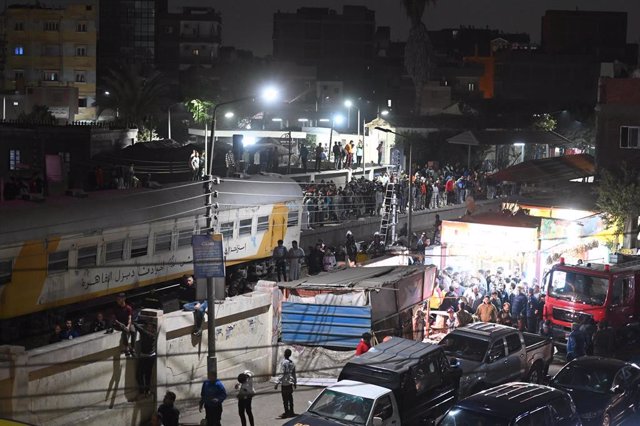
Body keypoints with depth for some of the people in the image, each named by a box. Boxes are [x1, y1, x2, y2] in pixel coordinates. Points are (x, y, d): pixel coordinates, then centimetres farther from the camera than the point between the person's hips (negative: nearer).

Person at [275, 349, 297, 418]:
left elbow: (282, 374, -19)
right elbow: (294, 374, 13)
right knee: (290, 398, 14)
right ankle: (291, 412, 20)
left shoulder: (283, 363, -15)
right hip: (290, 383, 7)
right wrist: (295, 382, 23)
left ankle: (286, 412, 0)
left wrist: (277, 383, -17)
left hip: (285, 383, -7)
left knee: (285, 399, -1)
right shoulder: (292, 363, 7)